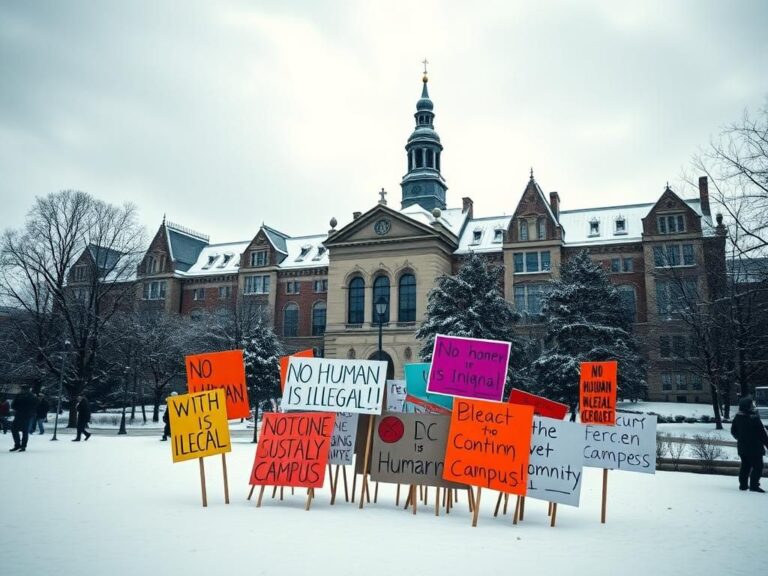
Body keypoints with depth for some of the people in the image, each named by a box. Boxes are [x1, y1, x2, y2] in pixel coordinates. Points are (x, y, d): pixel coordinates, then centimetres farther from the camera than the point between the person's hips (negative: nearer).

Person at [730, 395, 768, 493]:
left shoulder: (737, 417, 1)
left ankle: (743, 485, 19)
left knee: (745, 466, 16)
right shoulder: (754, 418, -21)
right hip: (755, 448, -7)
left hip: (742, 447, 7)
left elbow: (733, 431, 11)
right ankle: (754, 485, 1)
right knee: (757, 466, 3)